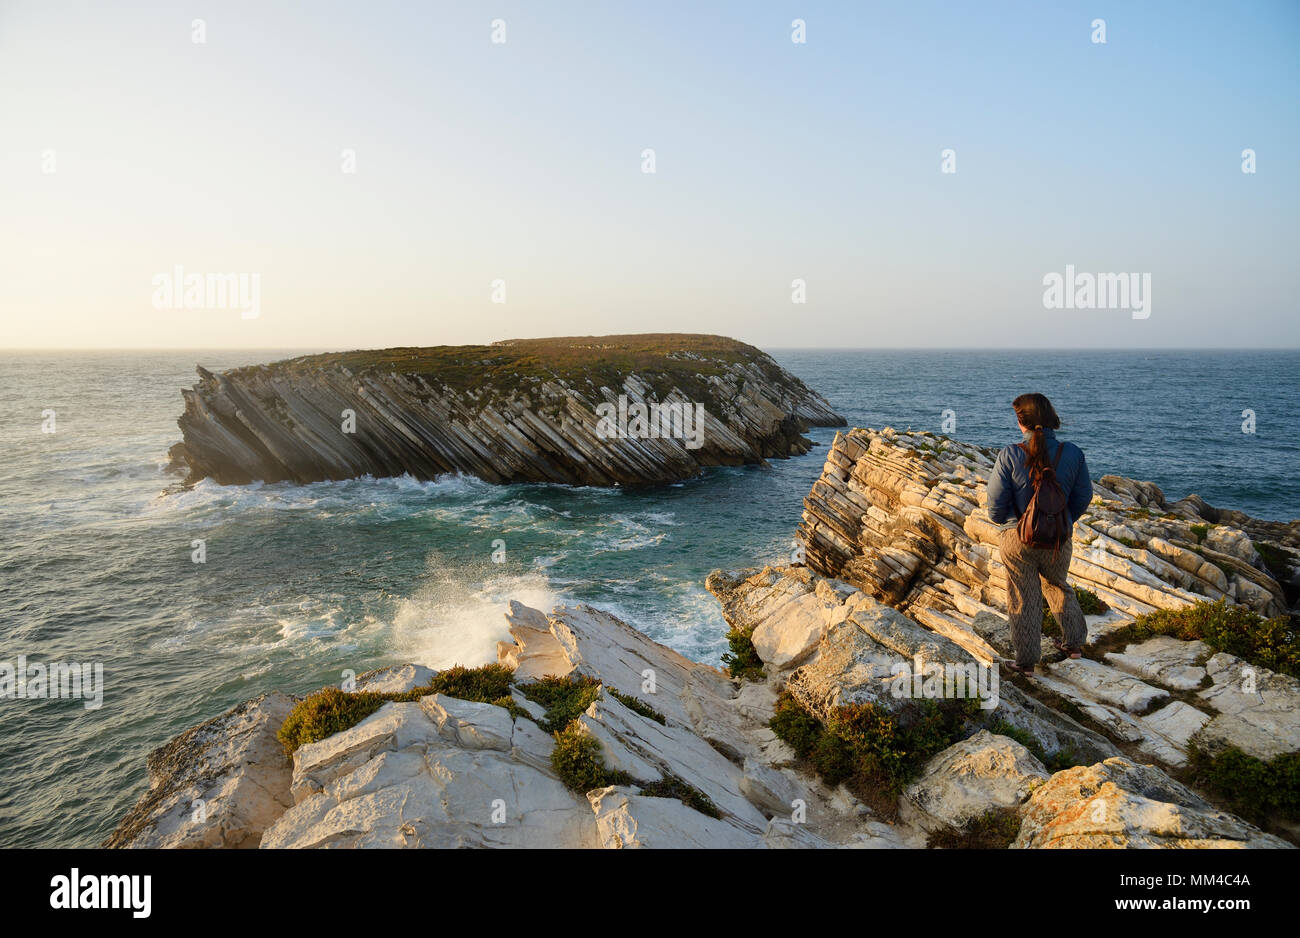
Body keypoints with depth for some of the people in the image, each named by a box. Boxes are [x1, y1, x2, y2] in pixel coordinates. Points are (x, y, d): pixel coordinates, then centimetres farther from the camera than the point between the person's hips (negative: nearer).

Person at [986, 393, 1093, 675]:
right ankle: (1074, 642, 41)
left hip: (1018, 538, -2)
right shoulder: (1073, 454, -10)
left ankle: (1027, 661, 24)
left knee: (1023, 599, 13)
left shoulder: (1009, 456, -19)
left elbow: (996, 506, -14)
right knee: (1058, 586, 29)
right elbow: (1083, 496, 2)